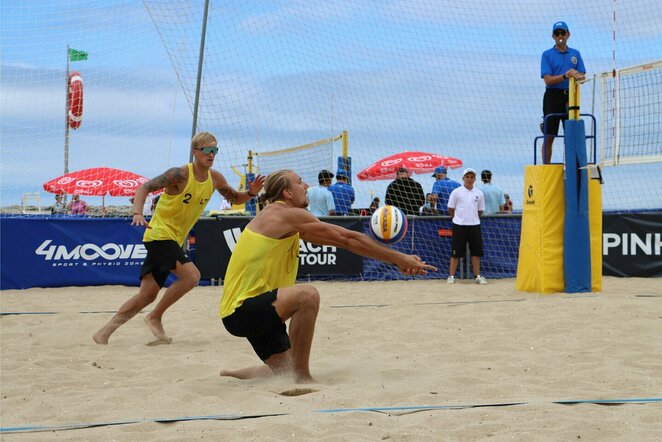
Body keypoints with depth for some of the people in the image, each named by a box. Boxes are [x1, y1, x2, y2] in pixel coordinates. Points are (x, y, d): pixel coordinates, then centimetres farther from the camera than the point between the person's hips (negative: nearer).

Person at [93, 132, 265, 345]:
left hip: (174, 240, 8)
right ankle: (155, 318, -6)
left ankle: (104, 332, 12)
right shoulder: (180, 174, -17)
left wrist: (251, 193, -5)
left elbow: (236, 199, 17)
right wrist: (138, 213, -33)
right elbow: (144, 188, -17)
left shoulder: (215, 179, 4)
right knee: (191, 275, -22)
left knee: (148, 295, 6)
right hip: (160, 234, -8)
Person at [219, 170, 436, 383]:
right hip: (241, 309, -10)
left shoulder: (288, 221, 15)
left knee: (285, 369, 12)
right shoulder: (287, 214, -14)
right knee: (308, 294, -31)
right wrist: (398, 258, -11)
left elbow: (339, 240, 13)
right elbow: (347, 238, -15)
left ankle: (233, 375, 28)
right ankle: (303, 377, -23)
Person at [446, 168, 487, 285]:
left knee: (476, 251, 5)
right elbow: (451, 209, 2)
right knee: (456, 252, -2)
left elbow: (480, 211, 15)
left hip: (474, 226, 3)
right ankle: (451, 276, 3)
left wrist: (473, 219, 9)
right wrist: (458, 219, 5)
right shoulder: (456, 192, -2)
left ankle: (477, 276, 13)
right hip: (459, 226, -3)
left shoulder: (479, 193, 7)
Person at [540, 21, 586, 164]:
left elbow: (583, 76, 5)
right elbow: (548, 80, -8)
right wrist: (565, 76, -23)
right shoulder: (547, 55, 3)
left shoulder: (575, 54, 13)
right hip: (553, 97, -3)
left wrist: (577, 76, -18)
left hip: (570, 97, 3)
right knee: (549, 136, -2)